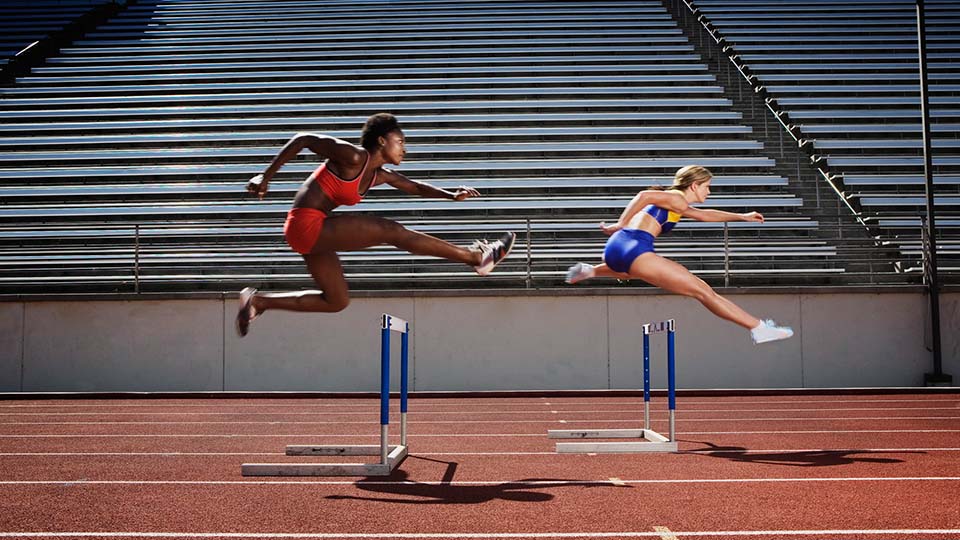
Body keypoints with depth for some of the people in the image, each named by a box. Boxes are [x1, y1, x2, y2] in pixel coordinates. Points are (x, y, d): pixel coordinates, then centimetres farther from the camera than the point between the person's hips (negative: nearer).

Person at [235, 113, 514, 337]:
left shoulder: (381, 175, 13)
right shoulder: (353, 156, -14)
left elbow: (415, 187, 24)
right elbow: (303, 139, -13)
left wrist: (452, 195, 10)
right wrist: (266, 176, -17)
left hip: (312, 235, 10)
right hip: (308, 225, -10)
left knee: (337, 302, 15)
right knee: (392, 231, -12)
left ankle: (257, 301, 16)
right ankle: (475, 256, -9)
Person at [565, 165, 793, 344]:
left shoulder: (677, 204, 31)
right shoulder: (677, 198, 1)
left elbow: (704, 215, 45)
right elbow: (644, 195, -15)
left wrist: (742, 216, 49)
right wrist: (620, 225, -15)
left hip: (616, 248, 10)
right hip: (634, 248, -10)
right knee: (703, 290, -9)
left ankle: (589, 271, 43)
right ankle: (759, 328, -8)